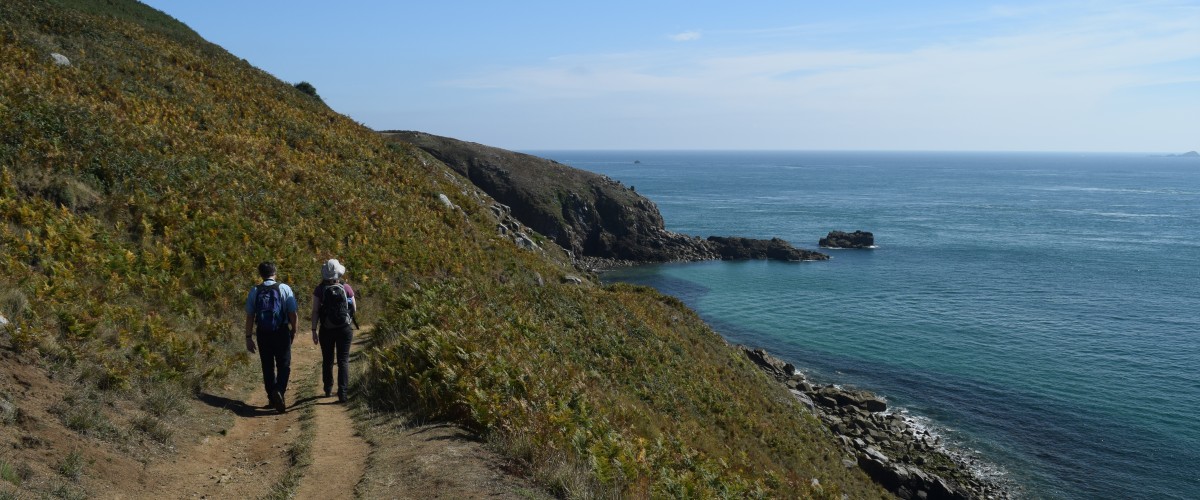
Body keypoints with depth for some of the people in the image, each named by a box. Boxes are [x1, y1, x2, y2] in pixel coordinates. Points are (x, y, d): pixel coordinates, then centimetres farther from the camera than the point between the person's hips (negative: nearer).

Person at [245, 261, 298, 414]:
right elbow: (292, 313, -6)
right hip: (282, 332, -2)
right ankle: (279, 391, -17)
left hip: (263, 333, 2)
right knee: (284, 365, 6)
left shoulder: (254, 291, -1)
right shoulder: (284, 288, -6)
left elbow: (250, 316, -1)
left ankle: (272, 397, 21)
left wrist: (248, 337, 5)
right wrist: (293, 330, 8)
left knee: (267, 367, 14)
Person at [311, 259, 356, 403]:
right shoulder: (346, 288, -7)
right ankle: (342, 392, -9)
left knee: (327, 360, 18)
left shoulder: (319, 290, -6)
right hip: (344, 329, -1)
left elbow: (315, 311, -8)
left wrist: (314, 330, -4)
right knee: (343, 360, 2)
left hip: (326, 330, 1)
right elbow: (354, 308, 2)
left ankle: (328, 389, 30)